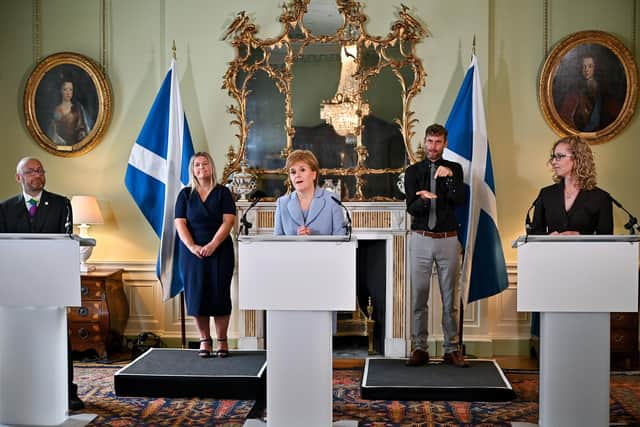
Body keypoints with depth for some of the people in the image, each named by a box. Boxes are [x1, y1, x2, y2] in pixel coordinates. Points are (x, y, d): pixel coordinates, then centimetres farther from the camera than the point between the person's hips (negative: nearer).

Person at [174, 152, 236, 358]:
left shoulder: (222, 192, 4)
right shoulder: (185, 194, 8)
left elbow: (228, 221, -5)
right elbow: (180, 223, 1)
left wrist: (213, 245, -17)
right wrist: (192, 246, -14)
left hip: (220, 252, -1)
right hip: (192, 253, 2)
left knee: (220, 294, -1)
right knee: (196, 295, 1)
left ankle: (222, 341, 8)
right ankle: (204, 340, 13)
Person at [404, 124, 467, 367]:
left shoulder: (454, 169, 7)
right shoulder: (413, 171, 6)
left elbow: (459, 201, -7)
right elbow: (411, 208, -3)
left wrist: (449, 177, -21)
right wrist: (423, 199, -25)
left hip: (448, 239, 0)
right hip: (420, 238, 0)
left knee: (449, 298, 4)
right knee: (419, 296, 2)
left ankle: (451, 349, 10)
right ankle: (420, 349, 9)